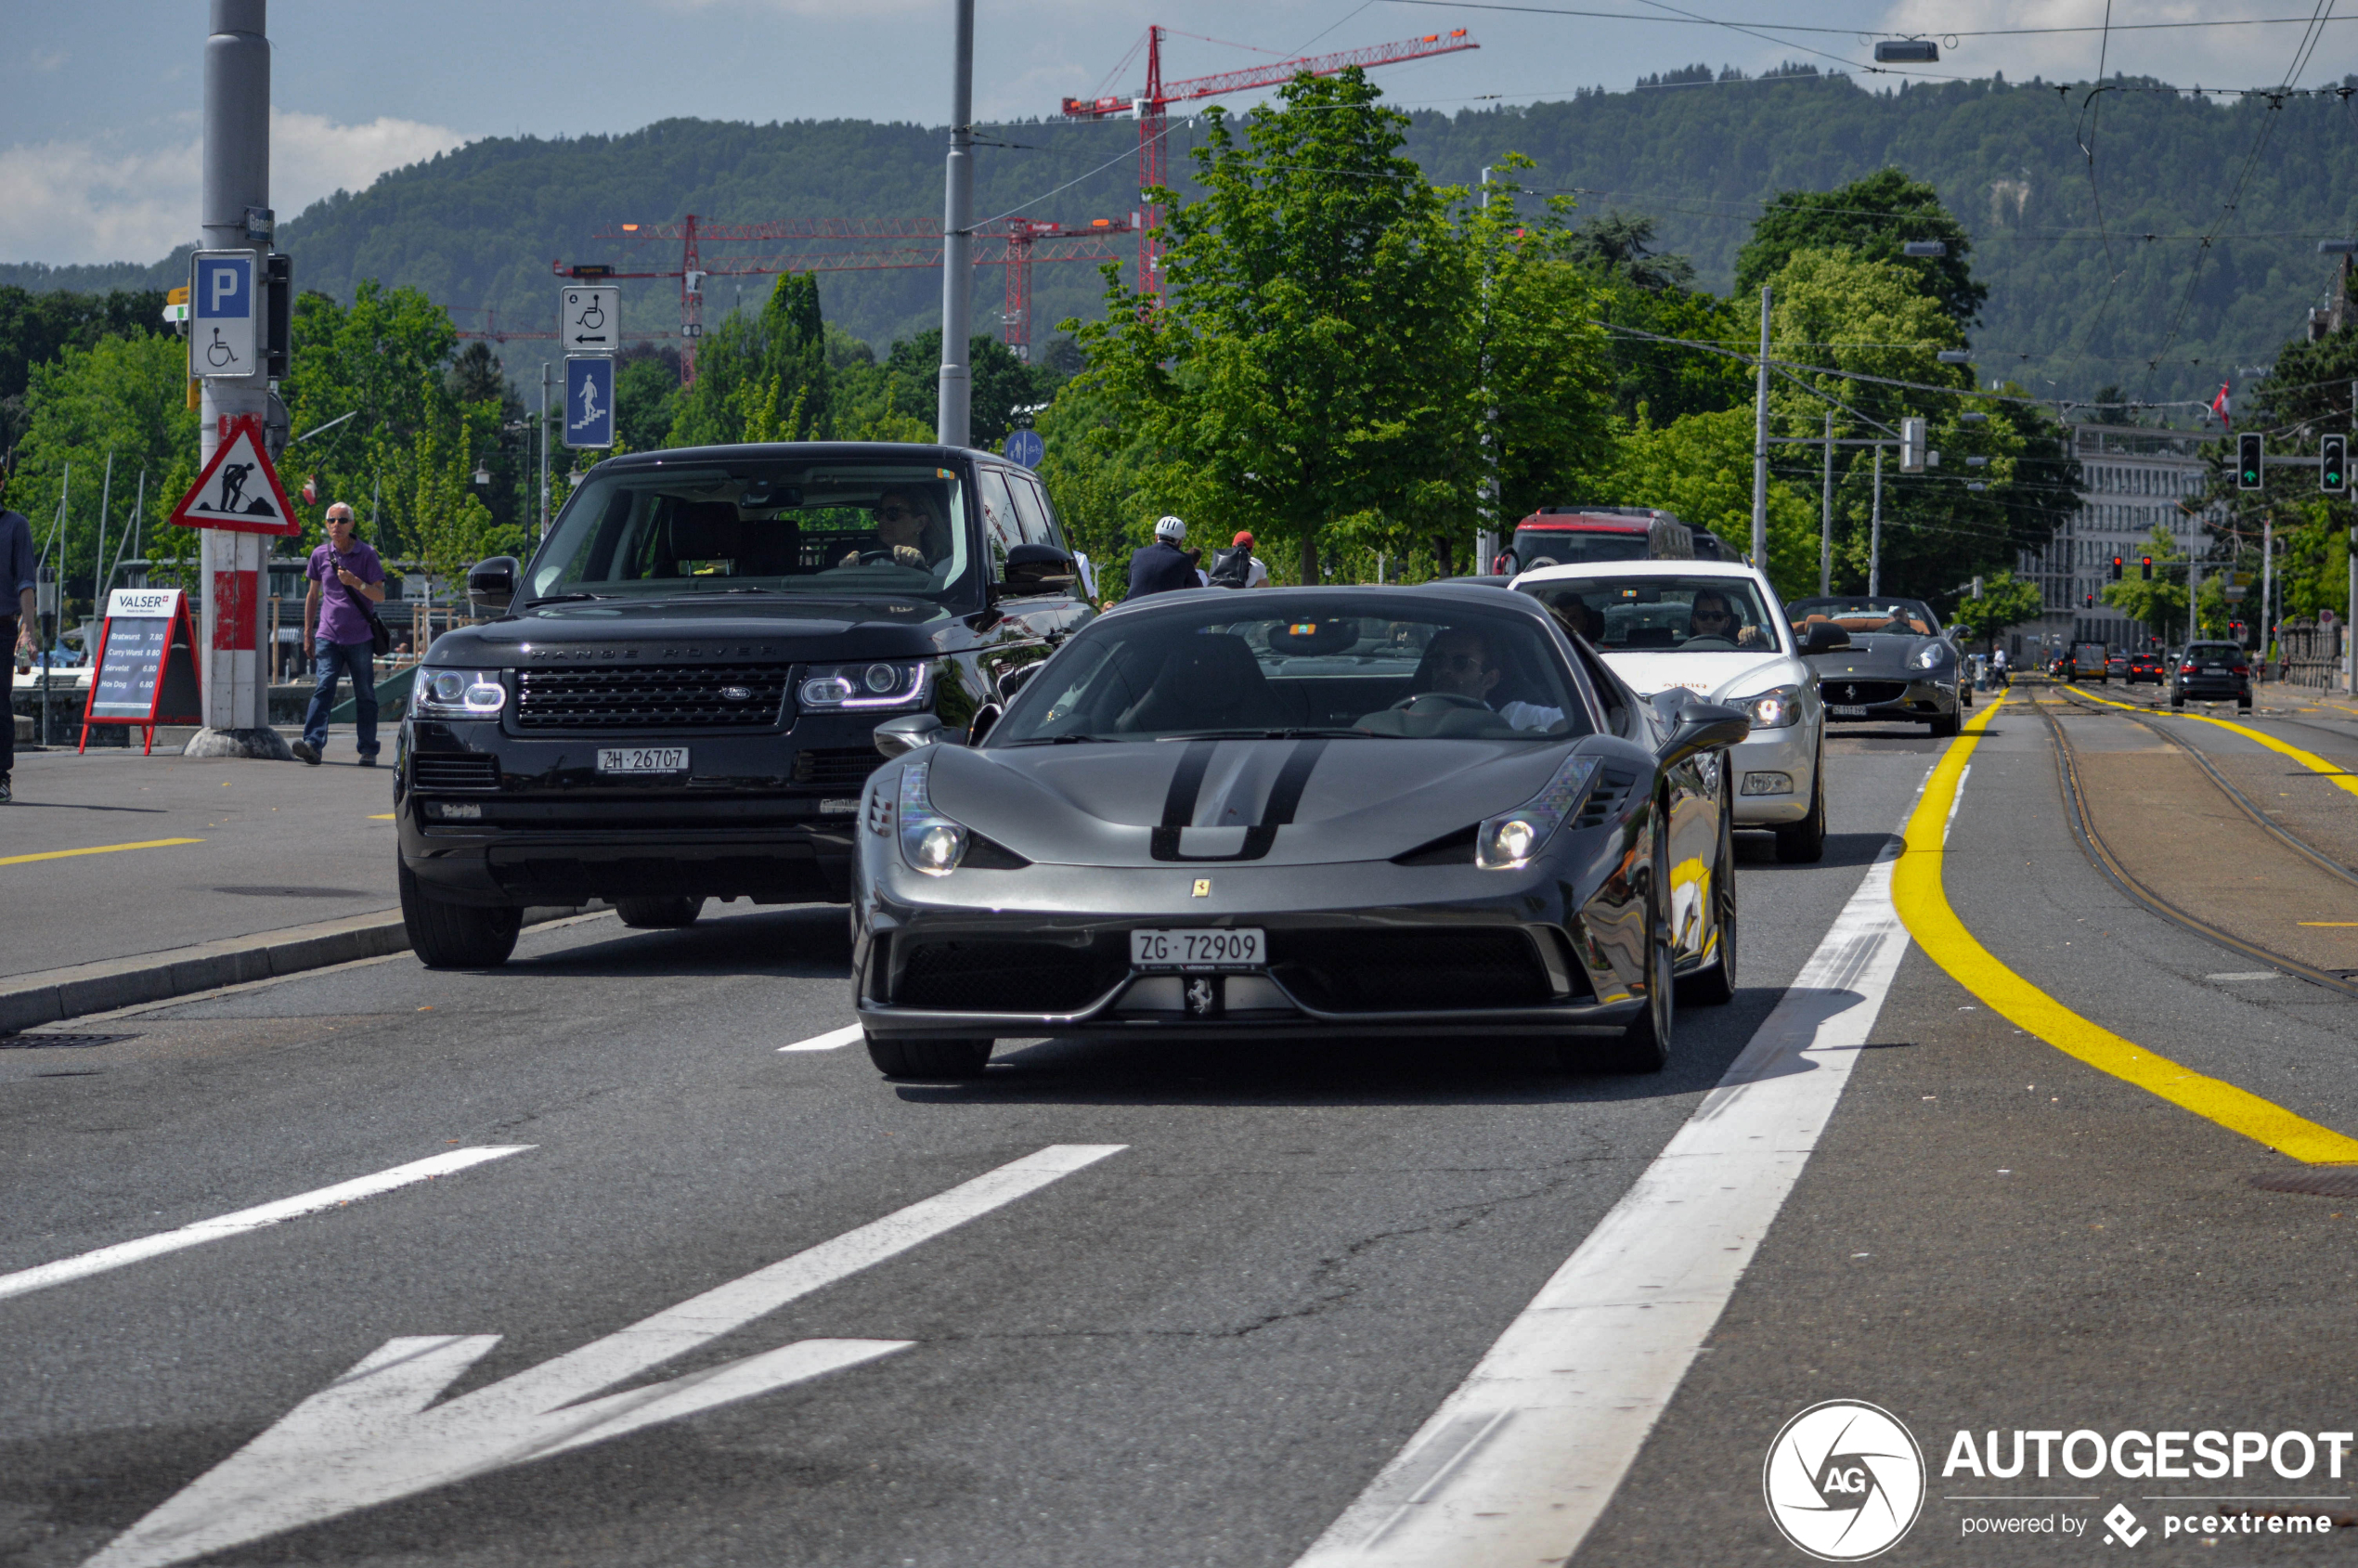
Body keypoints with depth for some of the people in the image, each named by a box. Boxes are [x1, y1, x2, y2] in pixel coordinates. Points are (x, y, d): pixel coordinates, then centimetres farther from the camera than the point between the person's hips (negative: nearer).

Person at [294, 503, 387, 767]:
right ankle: (313, 743, -28)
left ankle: (368, 751, 15)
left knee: (364, 694, 5)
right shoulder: (320, 555, 7)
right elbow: (313, 594, 17)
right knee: (324, 687, -15)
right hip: (328, 635, 1)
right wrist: (308, 633, 15)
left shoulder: (366, 555, -1)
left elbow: (380, 596, -4)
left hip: (359, 638, -1)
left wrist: (356, 582, -21)